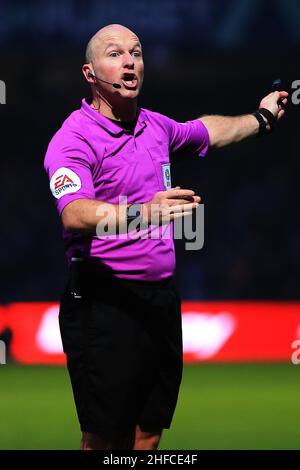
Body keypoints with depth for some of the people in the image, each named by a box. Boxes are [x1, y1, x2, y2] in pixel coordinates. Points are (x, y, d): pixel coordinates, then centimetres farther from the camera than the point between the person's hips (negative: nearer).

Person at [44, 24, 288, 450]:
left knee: (149, 433, 9)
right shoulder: (75, 138, -12)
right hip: (106, 302, -7)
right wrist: (141, 212, -46)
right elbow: (75, 214, -30)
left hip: (160, 299, 7)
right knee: (105, 438, -6)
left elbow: (208, 131, 36)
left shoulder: (156, 127, 12)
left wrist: (261, 118, 46)